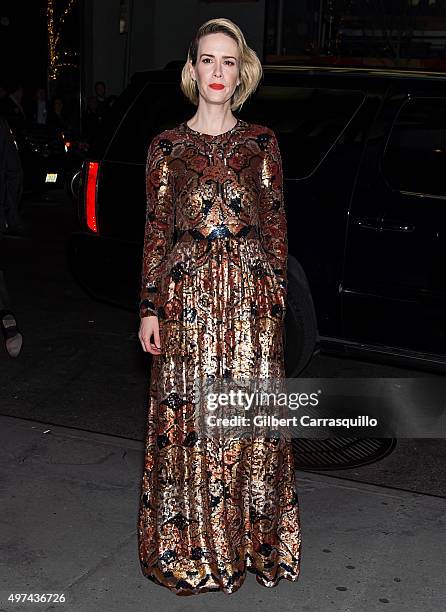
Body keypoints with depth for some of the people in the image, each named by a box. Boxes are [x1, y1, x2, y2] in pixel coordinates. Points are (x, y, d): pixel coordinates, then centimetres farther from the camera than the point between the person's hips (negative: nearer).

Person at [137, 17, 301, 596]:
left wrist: (277, 296, 1)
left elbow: (276, 224, 7)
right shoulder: (167, 145, 5)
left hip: (250, 294, 1)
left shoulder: (261, 142, 7)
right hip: (188, 295, 0)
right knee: (189, 412, 4)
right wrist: (151, 308, 0)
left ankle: (254, 540, 22)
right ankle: (191, 546, 21)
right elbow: (156, 230, 4)